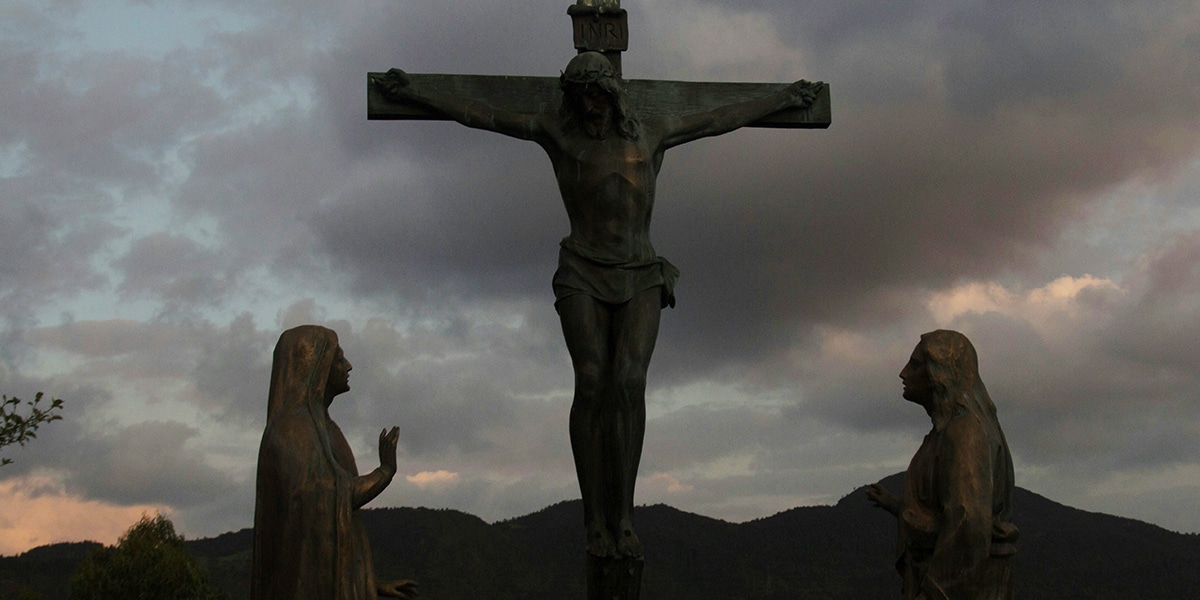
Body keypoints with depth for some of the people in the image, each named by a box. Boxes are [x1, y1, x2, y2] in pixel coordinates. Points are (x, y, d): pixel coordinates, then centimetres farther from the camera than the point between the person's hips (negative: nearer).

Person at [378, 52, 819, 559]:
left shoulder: (649, 134, 13)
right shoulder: (558, 132, 10)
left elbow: (723, 118, 23)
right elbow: (480, 115, 11)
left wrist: (784, 98, 29)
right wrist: (414, 94, 10)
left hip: (640, 279, 1)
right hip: (583, 275, -1)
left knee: (630, 381, -17)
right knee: (592, 383, -17)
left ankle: (623, 517, -17)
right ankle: (594, 519, -14)